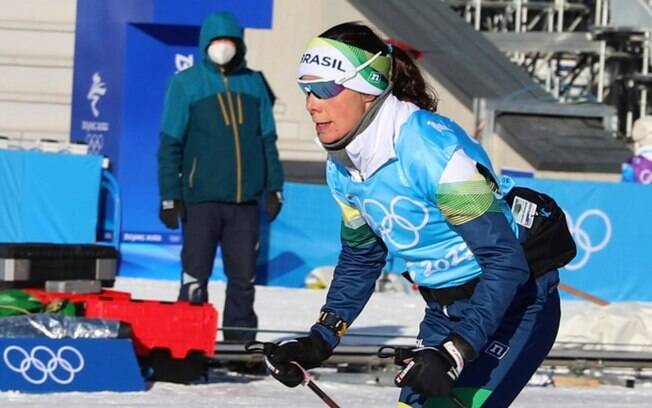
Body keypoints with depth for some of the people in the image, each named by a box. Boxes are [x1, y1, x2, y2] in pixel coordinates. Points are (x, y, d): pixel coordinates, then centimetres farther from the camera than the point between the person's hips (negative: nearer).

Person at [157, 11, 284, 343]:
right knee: (195, 278, -2)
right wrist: (170, 196, -6)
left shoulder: (253, 83, 12)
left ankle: (241, 343, 14)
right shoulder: (185, 83, 2)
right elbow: (170, 144, 0)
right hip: (201, 199, -3)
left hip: (245, 200, 3)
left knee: (243, 278, 7)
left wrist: (274, 187, 9)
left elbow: (267, 140, 15)